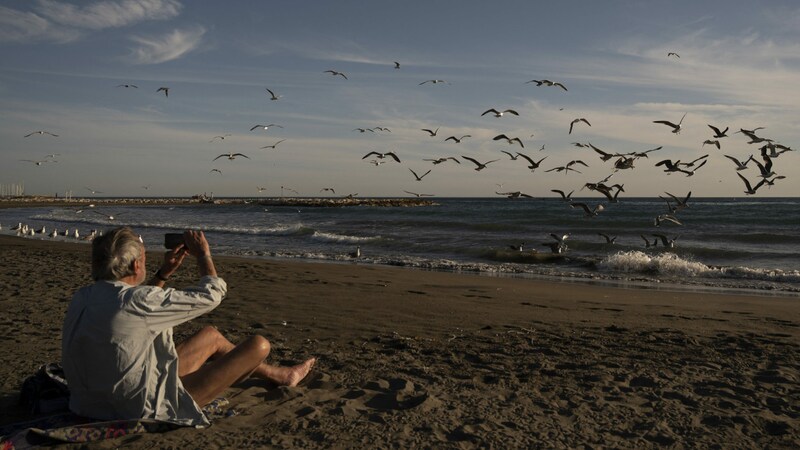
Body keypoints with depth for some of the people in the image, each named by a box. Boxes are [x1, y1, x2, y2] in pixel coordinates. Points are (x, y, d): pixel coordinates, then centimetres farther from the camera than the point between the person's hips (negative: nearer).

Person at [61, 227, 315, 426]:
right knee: (259, 345, -4)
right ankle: (282, 376, 34)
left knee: (212, 335, 23)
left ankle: (279, 375, 39)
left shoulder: (82, 298, -3)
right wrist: (203, 254, -3)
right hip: (152, 408, -9)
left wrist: (163, 273, 14)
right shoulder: (134, 302, -29)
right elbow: (211, 295, -18)